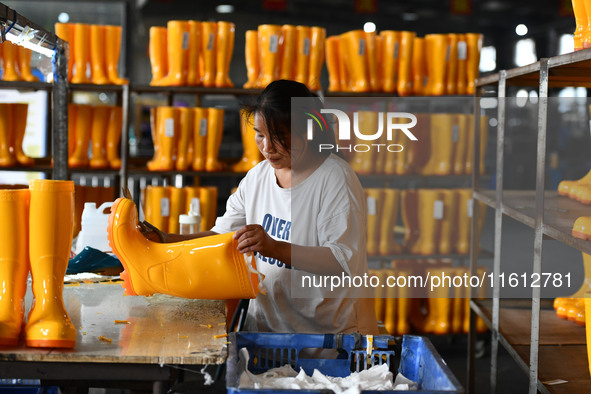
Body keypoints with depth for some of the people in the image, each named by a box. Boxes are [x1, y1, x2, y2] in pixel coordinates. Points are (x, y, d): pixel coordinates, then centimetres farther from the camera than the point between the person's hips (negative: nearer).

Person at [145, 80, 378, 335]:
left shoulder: (336, 179, -10)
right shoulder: (257, 176, 12)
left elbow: (345, 261, -19)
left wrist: (273, 248, -30)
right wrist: (164, 241, 0)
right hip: (263, 325, 6)